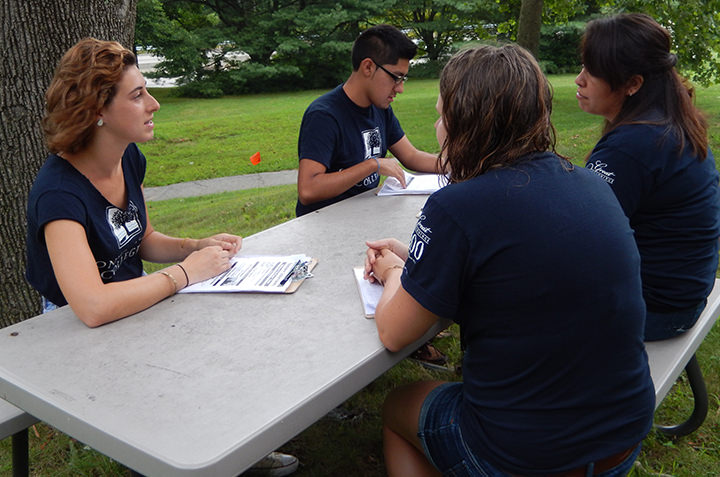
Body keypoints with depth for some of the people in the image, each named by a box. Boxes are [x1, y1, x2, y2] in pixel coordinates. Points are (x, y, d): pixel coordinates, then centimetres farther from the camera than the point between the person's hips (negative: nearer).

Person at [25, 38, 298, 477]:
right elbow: (93, 307, -39)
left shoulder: (130, 159, -2)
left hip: (134, 306, 7)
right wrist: (186, 272, -29)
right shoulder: (60, 192, -27)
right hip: (80, 336, -7)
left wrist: (200, 246, -7)